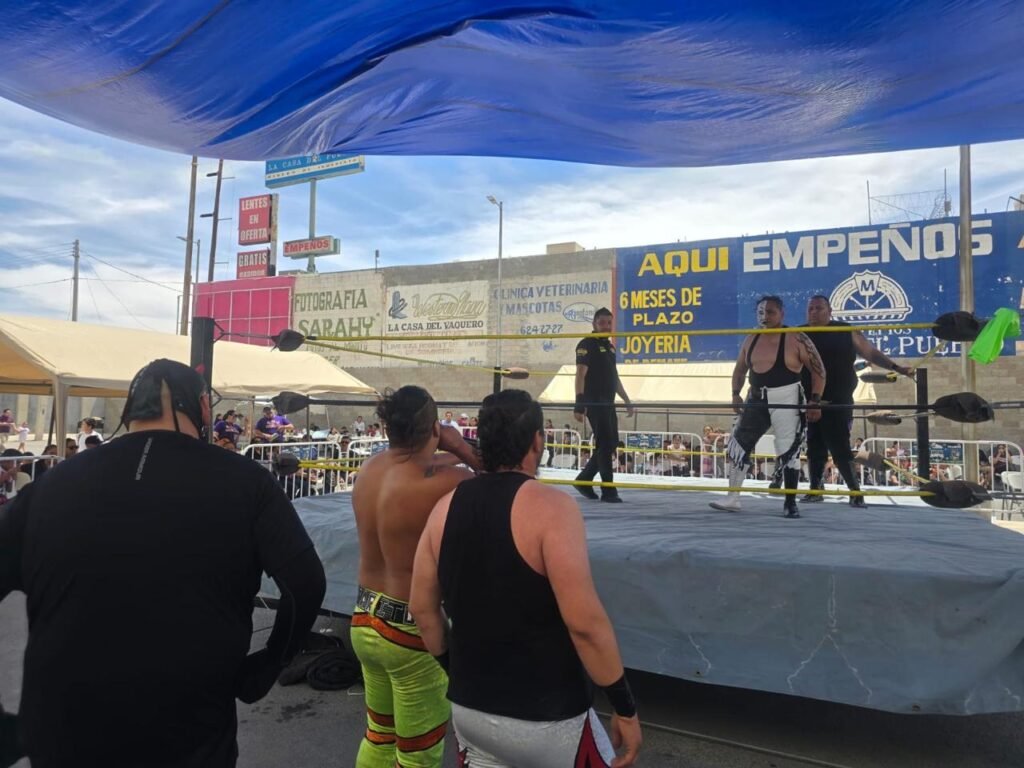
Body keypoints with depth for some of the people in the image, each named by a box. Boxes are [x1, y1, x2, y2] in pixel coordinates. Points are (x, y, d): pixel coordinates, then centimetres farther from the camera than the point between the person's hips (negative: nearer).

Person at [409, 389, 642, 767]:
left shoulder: (446, 507, -2)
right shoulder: (550, 506, -20)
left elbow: (423, 608, 6)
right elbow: (585, 622, -23)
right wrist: (624, 707, -11)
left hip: (469, 709, 6)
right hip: (544, 717, -5)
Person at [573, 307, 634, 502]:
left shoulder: (610, 347, 19)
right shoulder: (587, 345, -7)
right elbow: (580, 375, -16)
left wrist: (626, 400, 20)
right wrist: (579, 403, -25)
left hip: (608, 403, 9)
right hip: (594, 402, -9)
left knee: (611, 444, 11)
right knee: (605, 445, -9)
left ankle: (583, 480, 21)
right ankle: (608, 491, -2)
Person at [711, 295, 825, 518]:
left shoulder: (796, 339, -10)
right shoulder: (751, 340, 6)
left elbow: (818, 370, -8)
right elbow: (740, 368, 18)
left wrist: (815, 401, -15)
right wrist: (736, 394, 5)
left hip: (786, 400, -5)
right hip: (757, 399, 5)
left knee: (788, 452, -2)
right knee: (737, 445, 5)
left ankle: (790, 502, 14)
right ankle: (732, 498, 16)